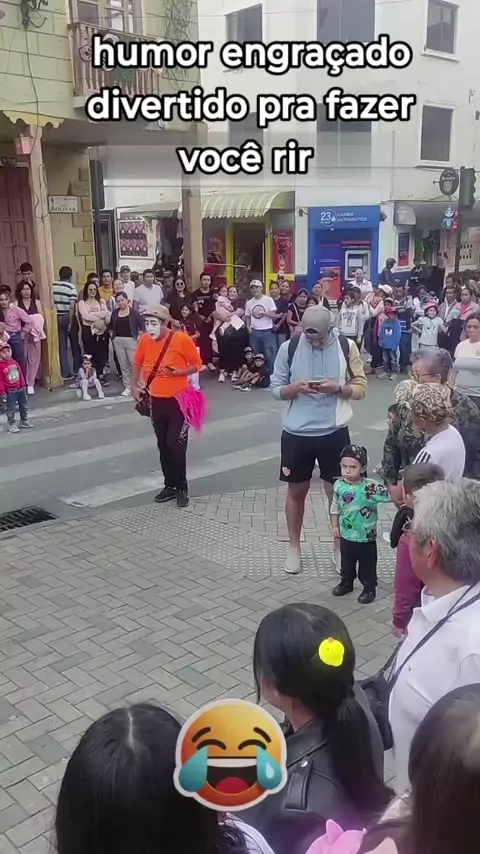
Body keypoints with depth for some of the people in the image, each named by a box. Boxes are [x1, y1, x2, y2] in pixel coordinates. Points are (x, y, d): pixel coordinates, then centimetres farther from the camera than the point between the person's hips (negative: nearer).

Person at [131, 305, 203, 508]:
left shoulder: (181, 339, -16)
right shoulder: (144, 340, -2)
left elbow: (196, 364, -8)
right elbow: (138, 363, 14)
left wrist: (176, 372, -23)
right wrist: (134, 385, 3)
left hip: (178, 399, -5)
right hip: (156, 400, 5)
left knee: (176, 444, -7)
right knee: (163, 445, 11)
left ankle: (182, 487, 10)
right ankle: (170, 485, 25)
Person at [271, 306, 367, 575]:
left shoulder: (347, 346, -5)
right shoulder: (289, 348, -5)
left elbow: (361, 387, 0)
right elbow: (276, 389, 1)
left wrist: (338, 387, -20)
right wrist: (295, 388, -20)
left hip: (334, 432, 0)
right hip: (297, 432, 1)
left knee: (337, 491, 10)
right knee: (297, 490, 13)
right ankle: (294, 547, 30)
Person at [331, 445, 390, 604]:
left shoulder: (370, 486, -22)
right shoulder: (339, 485, -10)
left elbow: (388, 495, -24)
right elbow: (335, 507, 3)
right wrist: (335, 526, 8)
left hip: (366, 536, -4)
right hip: (346, 534, 4)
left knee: (367, 564, 14)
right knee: (346, 562, 24)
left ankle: (369, 588, 33)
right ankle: (346, 582, 47)